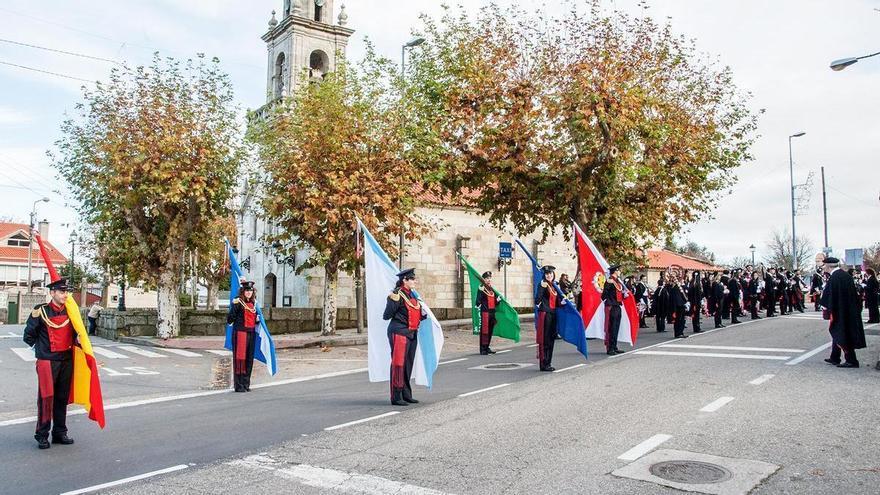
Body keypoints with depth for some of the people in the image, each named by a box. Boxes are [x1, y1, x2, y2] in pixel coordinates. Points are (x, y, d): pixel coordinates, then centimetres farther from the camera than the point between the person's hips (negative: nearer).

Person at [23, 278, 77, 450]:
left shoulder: (70, 312, 6)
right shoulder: (41, 311, -9)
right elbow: (28, 336, -1)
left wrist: (74, 345, 7)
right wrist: (41, 348, 6)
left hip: (67, 361, 5)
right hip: (47, 361, -5)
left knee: (62, 398, 11)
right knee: (46, 398, -2)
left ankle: (60, 433, 20)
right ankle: (42, 435, 9)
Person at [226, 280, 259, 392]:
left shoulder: (253, 303, 14)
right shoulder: (238, 302, -7)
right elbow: (229, 320, -12)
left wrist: (258, 319, 5)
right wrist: (234, 306, -22)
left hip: (251, 333, 7)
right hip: (240, 332, -7)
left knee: (249, 359, 9)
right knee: (240, 358, -4)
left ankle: (246, 384, 18)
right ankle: (238, 386, 2)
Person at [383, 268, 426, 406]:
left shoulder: (412, 294, 15)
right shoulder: (398, 295, -13)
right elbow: (387, 315, -15)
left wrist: (423, 314, 5)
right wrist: (393, 300, -23)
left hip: (412, 333, 9)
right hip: (399, 332, -9)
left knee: (408, 364, 14)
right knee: (398, 364, -6)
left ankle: (406, 395, 23)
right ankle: (396, 397, -1)